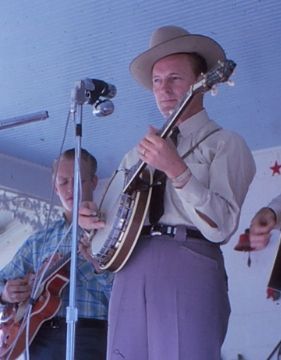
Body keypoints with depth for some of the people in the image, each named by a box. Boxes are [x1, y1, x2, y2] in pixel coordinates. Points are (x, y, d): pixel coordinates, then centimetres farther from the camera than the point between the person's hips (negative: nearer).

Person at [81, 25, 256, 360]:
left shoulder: (225, 144, 5)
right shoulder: (140, 151, 22)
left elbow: (220, 228, -8)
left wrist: (176, 170, -17)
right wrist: (90, 217, 7)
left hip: (189, 269, -5)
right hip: (131, 269, 5)